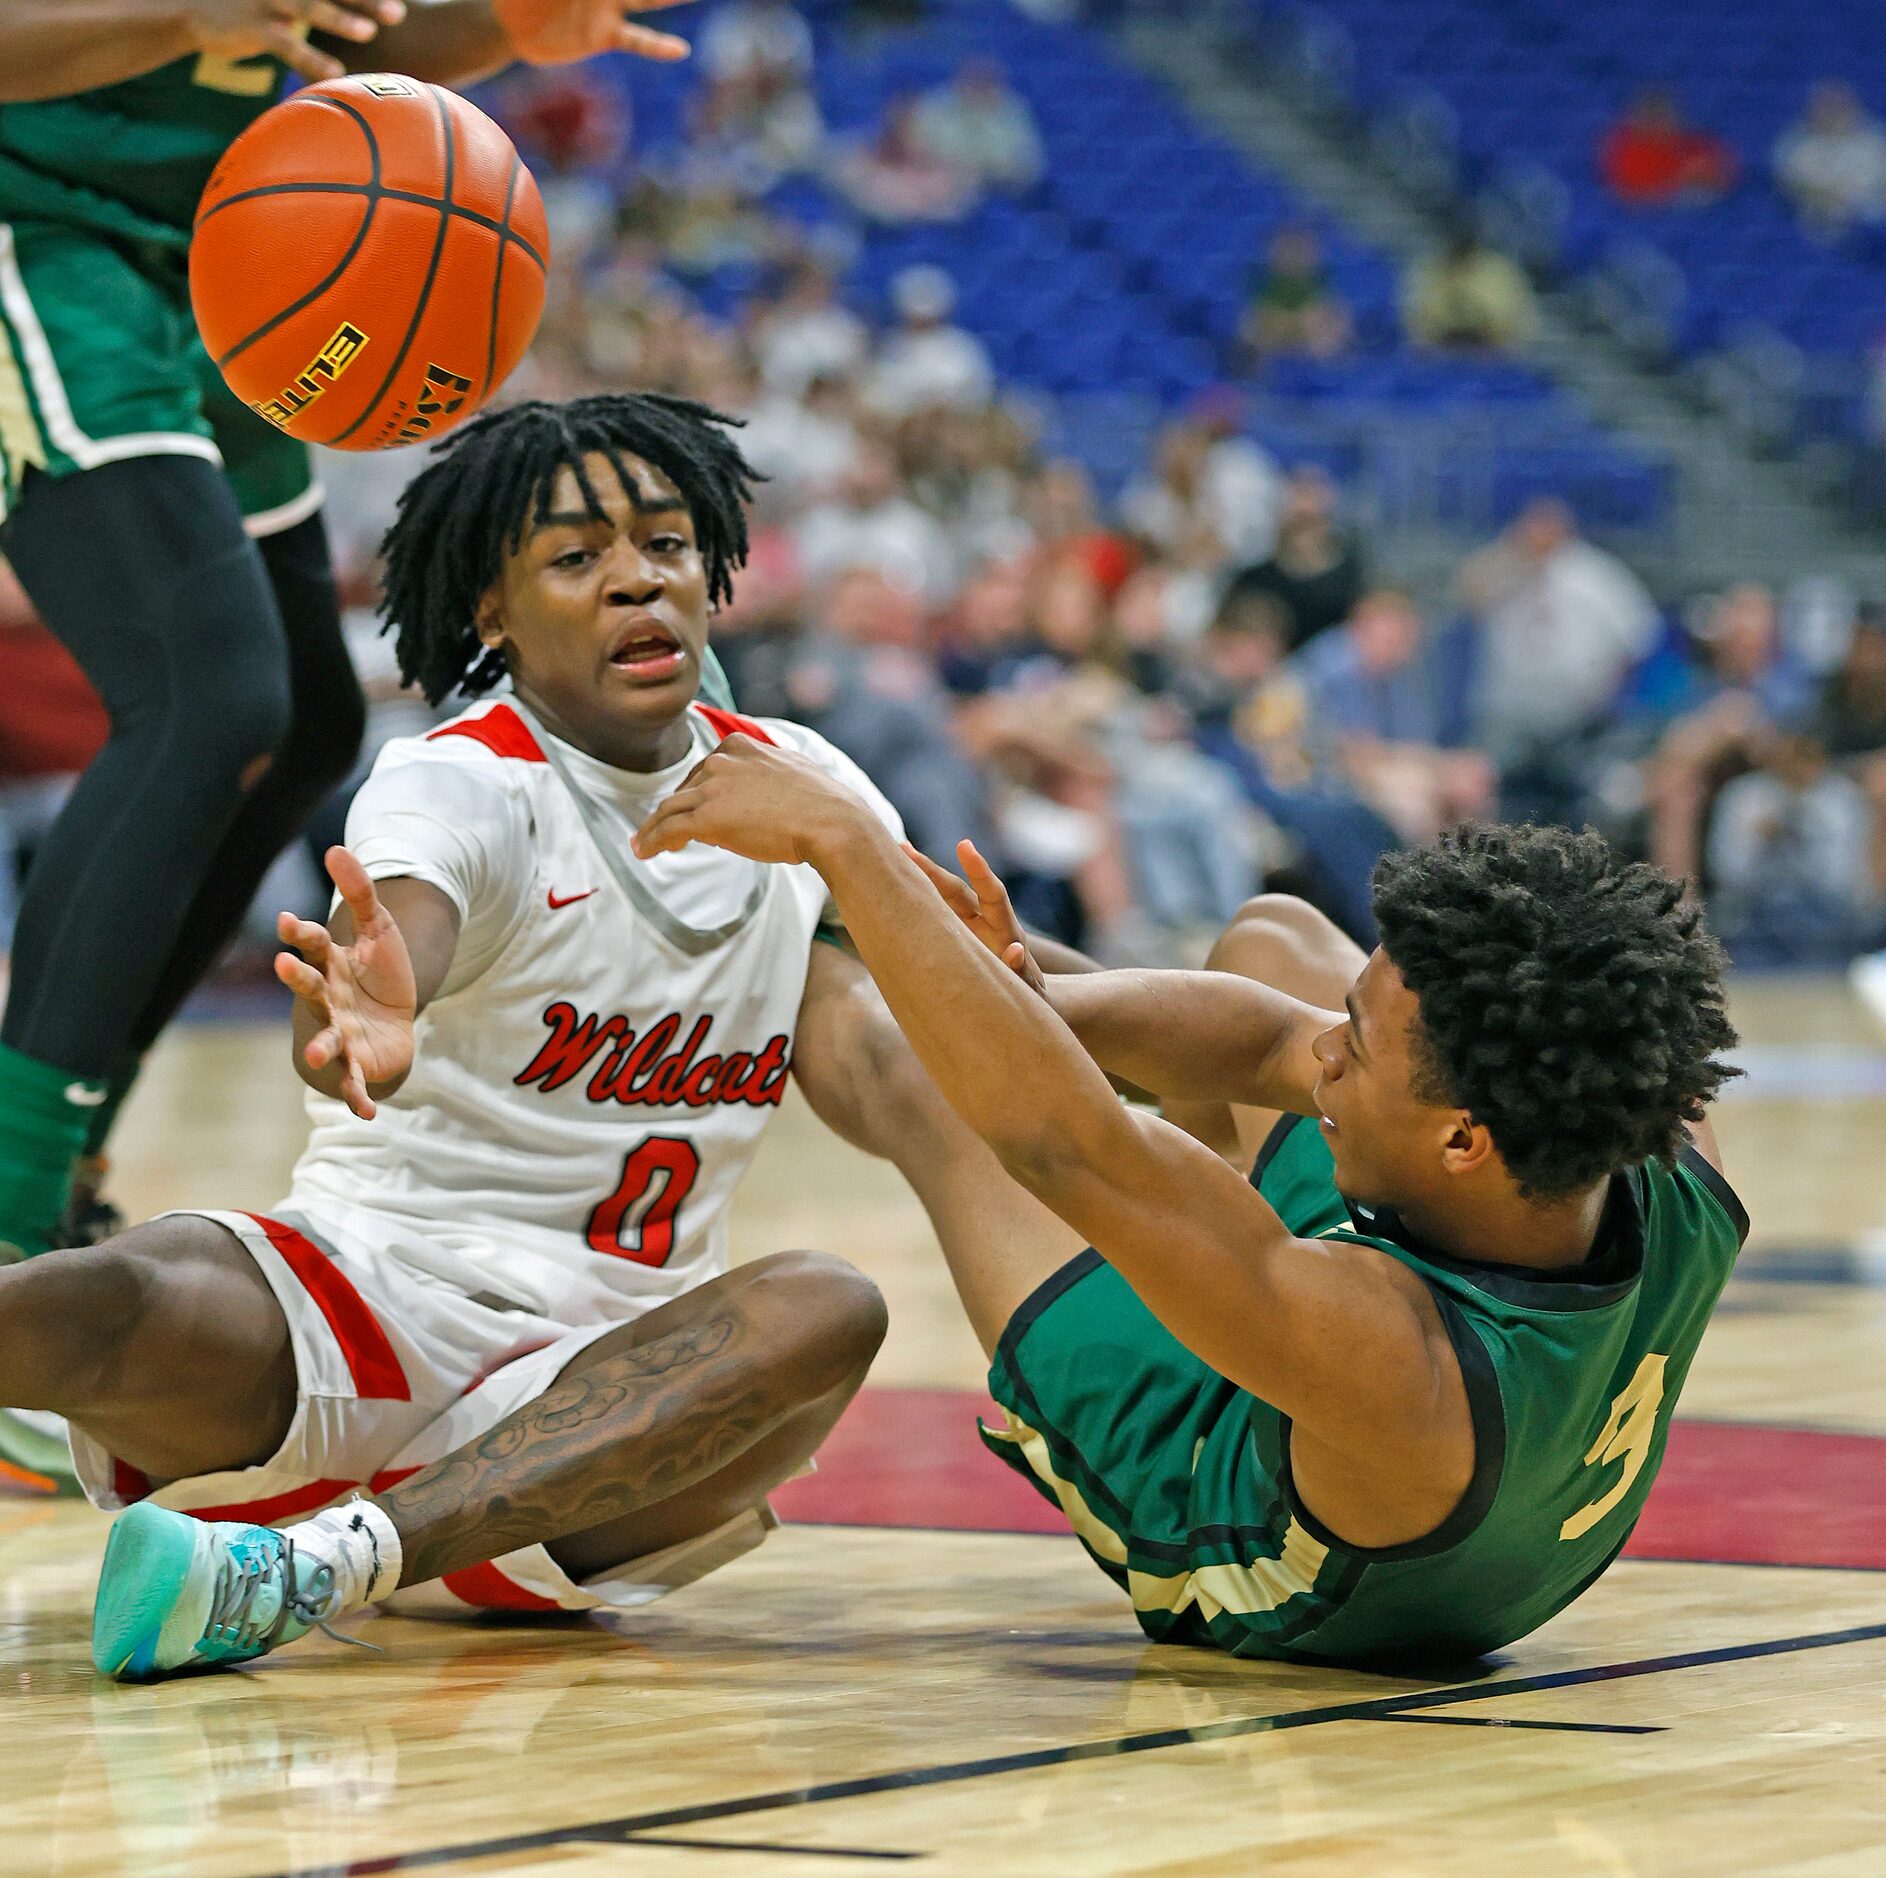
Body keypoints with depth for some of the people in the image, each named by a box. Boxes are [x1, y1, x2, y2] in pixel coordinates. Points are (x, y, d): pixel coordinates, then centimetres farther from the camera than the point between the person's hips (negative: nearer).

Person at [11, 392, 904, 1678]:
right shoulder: (461, 784, -8)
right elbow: (393, 927, -31)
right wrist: (351, 1030, -56)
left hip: (592, 1378, 4)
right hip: (363, 1285, -4)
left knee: (824, 1310, -31)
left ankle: (314, 1571, -41)